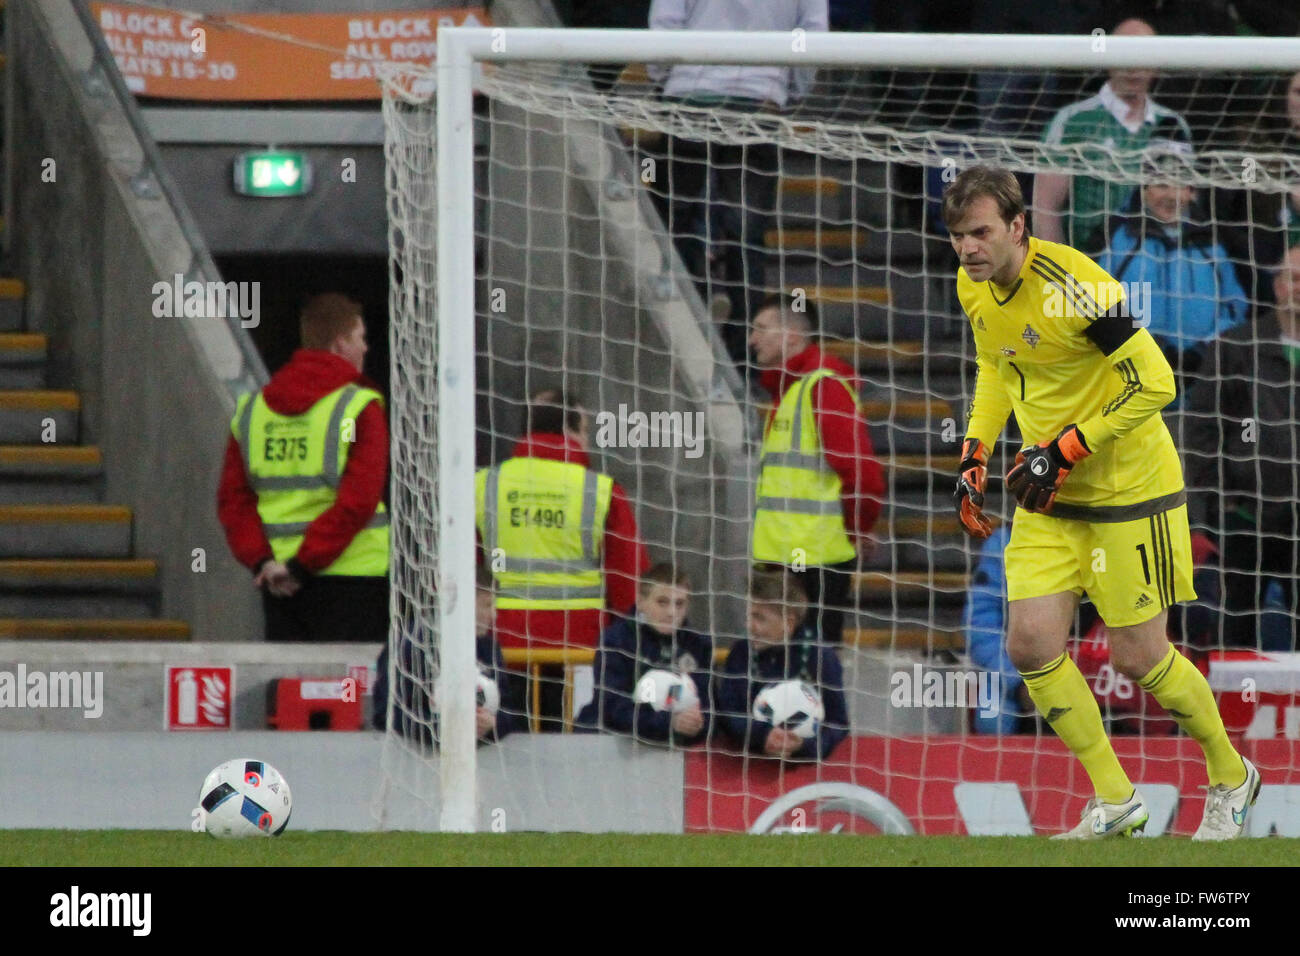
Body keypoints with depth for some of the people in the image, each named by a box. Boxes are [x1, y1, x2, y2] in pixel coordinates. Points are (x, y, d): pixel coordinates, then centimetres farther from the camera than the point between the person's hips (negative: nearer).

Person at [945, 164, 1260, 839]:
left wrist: (1064, 451, -22)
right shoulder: (974, 288, -1)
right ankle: (1114, 802, 8)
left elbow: (1155, 383, -22)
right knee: (1031, 646, -5)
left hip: (1129, 489, -7)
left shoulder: (1074, 286, -25)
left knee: (1138, 658, -1)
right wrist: (975, 455, 6)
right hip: (1048, 498, 7)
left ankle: (1230, 776, 25)